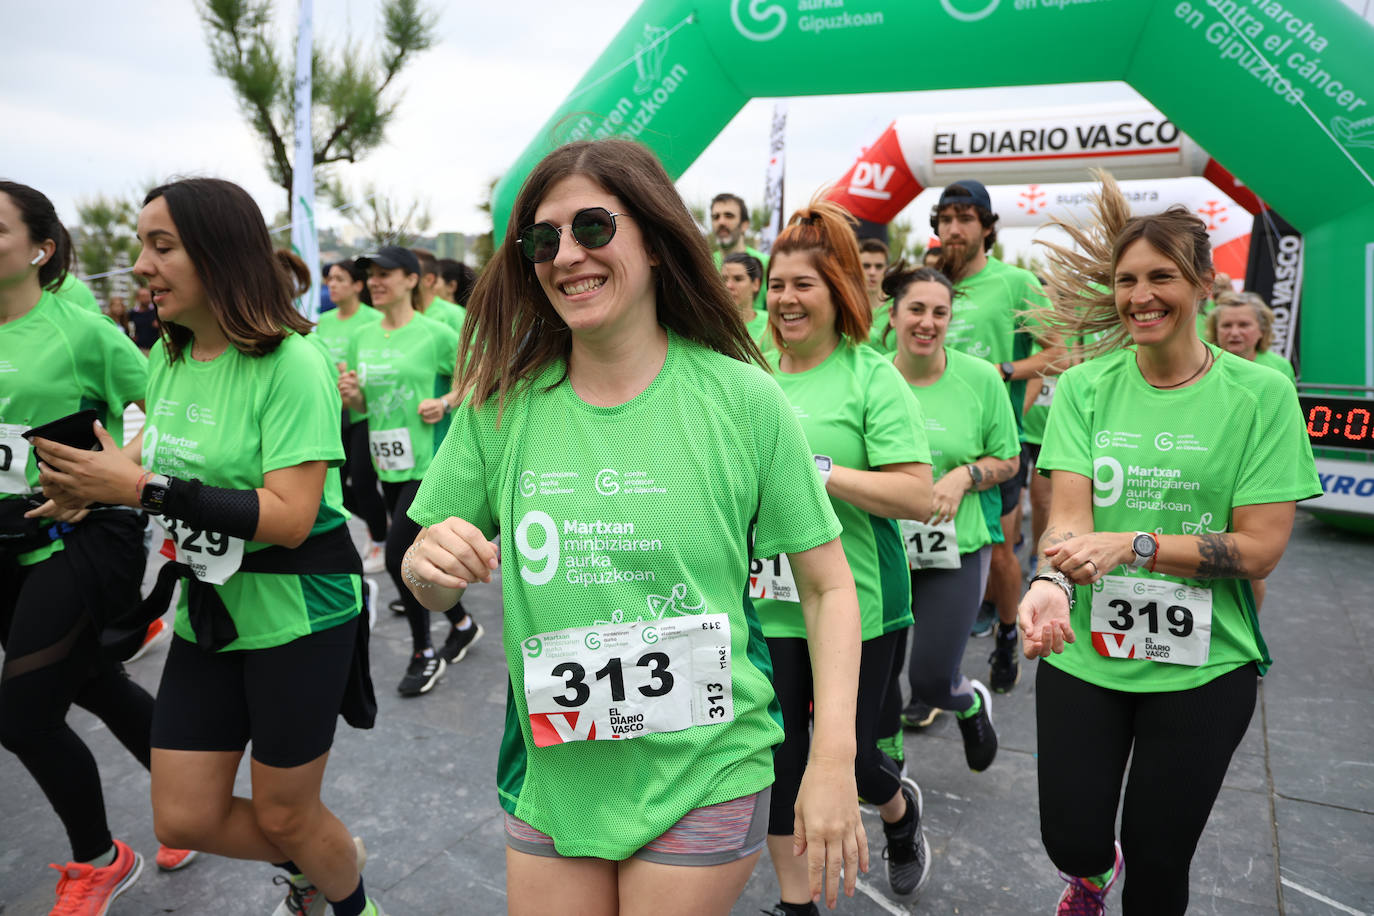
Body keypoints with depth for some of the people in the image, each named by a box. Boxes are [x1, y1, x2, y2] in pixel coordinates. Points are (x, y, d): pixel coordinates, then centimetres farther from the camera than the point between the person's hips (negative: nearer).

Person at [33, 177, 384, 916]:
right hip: (206, 609, 7)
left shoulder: (290, 365, -19)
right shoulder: (168, 356, 4)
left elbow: (290, 516, -25)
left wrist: (144, 488, -26)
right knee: (184, 820, 13)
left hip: (295, 613, -7)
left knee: (284, 817, 11)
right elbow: (180, 460, 14)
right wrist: (96, 481, -6)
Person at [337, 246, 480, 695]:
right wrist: (350, 394, -6)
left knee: (399, 553, -10)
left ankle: (423, 654, 9)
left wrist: (447, 402, -15)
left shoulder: (435, 333, -8)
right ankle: (462, 624, 37)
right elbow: (364, 404, 16)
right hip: (388, 462, 7)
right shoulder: (361, 336, 9)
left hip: (429, 462, -7)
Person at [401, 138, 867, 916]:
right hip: (549, 779, 3)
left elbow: (828, 584, -6)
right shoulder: (502, 402, -5)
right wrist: (431, 560, -19)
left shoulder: (742, 399, -12)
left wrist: (834, 760, -12)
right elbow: (432, 590, 4)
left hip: (703, 777, -2)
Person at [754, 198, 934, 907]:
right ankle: (793, 897, 33)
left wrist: (816, 472, -23)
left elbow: (918, 496, -16)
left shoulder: (873, 377, -8)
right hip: (764, 604, 4)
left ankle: (900, 806, 46)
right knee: (778, 756, 10)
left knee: (846, 756, 9)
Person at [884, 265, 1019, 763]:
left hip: (955, 549, -1)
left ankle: (972, 702, 37)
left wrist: (964, 476, -14)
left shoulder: (981, 377, -6)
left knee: (931, 678, -1)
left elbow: (1007, 460, 4)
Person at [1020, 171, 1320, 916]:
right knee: (1070, 842, 8)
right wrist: (1051, 582, -34)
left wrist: (1133, 546, -24)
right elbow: (1068, 511, -13)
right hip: (1085, 653, 1)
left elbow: (1260, 548, -10)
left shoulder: (1260, 394, -7)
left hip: (1202, 666, -1)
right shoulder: (1085, 386, -3)